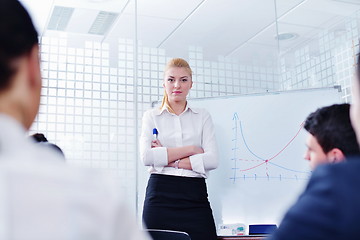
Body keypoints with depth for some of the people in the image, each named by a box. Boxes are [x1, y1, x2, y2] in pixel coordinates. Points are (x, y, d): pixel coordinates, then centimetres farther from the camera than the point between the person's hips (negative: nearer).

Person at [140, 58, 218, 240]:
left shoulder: (202, 117, 13)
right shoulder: (151, 116, 11)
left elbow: (212, 160, -1)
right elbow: (146, 157, -6)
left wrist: (168, 159, -6)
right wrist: (191, 149, -5)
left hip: (195, 196, 1)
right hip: (160, 194, 0)